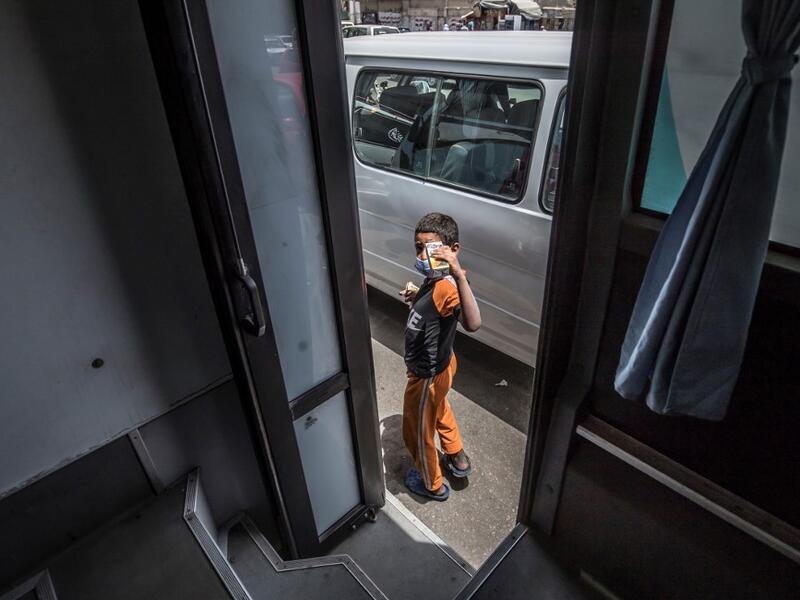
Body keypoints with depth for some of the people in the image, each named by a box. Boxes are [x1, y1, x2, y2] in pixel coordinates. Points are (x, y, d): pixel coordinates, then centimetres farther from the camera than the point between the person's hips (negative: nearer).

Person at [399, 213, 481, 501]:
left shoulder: (447, 286, -37)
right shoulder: (434, 279, -7)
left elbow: (472, 324, -56)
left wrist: (460, 275, -61)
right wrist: (415, 297, -3)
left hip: (427, 376, -9)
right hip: (439, 365, 9)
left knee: (418, 432, 17)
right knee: (439, 411, 35)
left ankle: (432, 484, 44)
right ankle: (458, 459, 57)